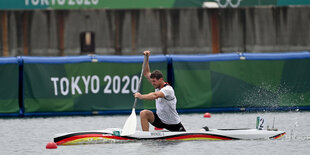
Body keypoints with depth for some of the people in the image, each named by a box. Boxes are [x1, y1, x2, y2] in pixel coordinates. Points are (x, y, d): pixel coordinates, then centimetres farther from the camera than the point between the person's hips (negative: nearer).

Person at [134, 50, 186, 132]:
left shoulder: (168, 89, -26)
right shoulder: (158, 85, -1)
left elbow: (155, 95, -43)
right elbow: (146, 73, 3)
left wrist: (141, 96, -51)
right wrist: (147, 58, -8)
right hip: (160, 119, 6)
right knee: (144, 113, -18)